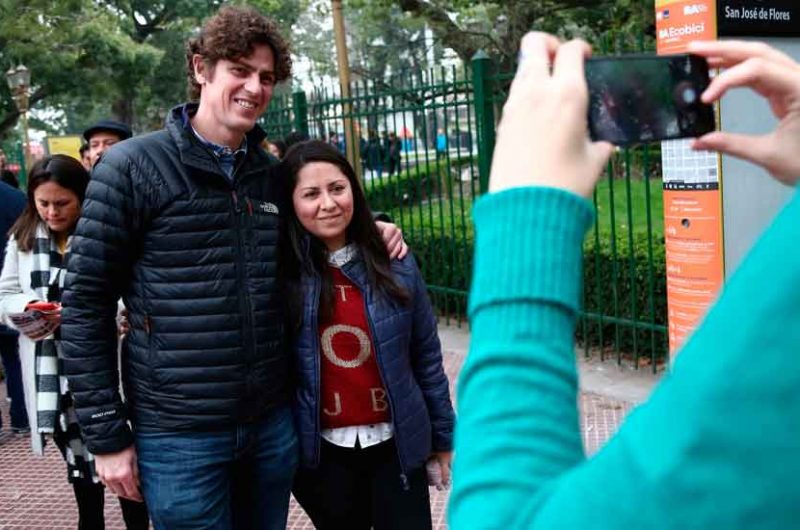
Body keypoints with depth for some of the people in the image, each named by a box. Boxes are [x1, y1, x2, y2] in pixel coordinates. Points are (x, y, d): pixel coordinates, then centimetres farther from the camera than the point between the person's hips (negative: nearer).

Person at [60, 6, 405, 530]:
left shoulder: (271, 173, 7)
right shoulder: (132, 165, -7)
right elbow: (86, 303, -7)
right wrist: (107, 434, -8)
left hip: (273, 423, 5)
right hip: (179, 436, -4)